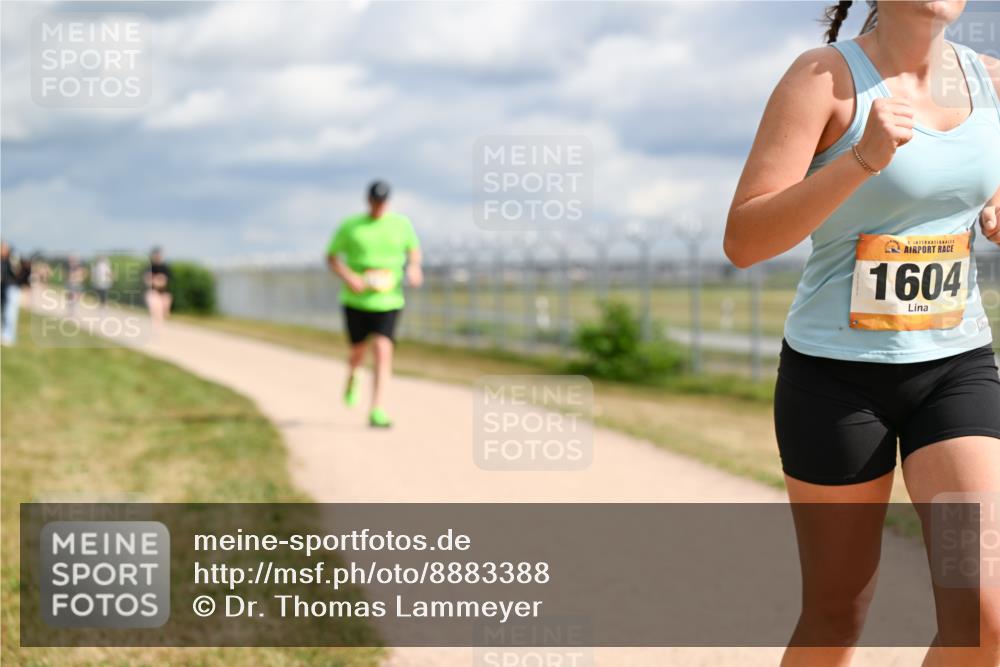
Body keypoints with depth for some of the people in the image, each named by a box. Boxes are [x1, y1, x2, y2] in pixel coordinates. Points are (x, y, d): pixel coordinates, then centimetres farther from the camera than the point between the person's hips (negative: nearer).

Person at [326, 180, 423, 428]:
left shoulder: (401, 224, 2)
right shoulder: (350, 226, -2)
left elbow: (414, 249, 18)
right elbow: (331, 257, 4)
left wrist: (414, 266, -5)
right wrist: (349, 277, -14)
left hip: (388, 301, 0)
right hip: (356, 301, 0)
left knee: (383, 351, -15)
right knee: (358, 352, 8)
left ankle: (377, 413, -14)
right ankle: (352, 379, 47)